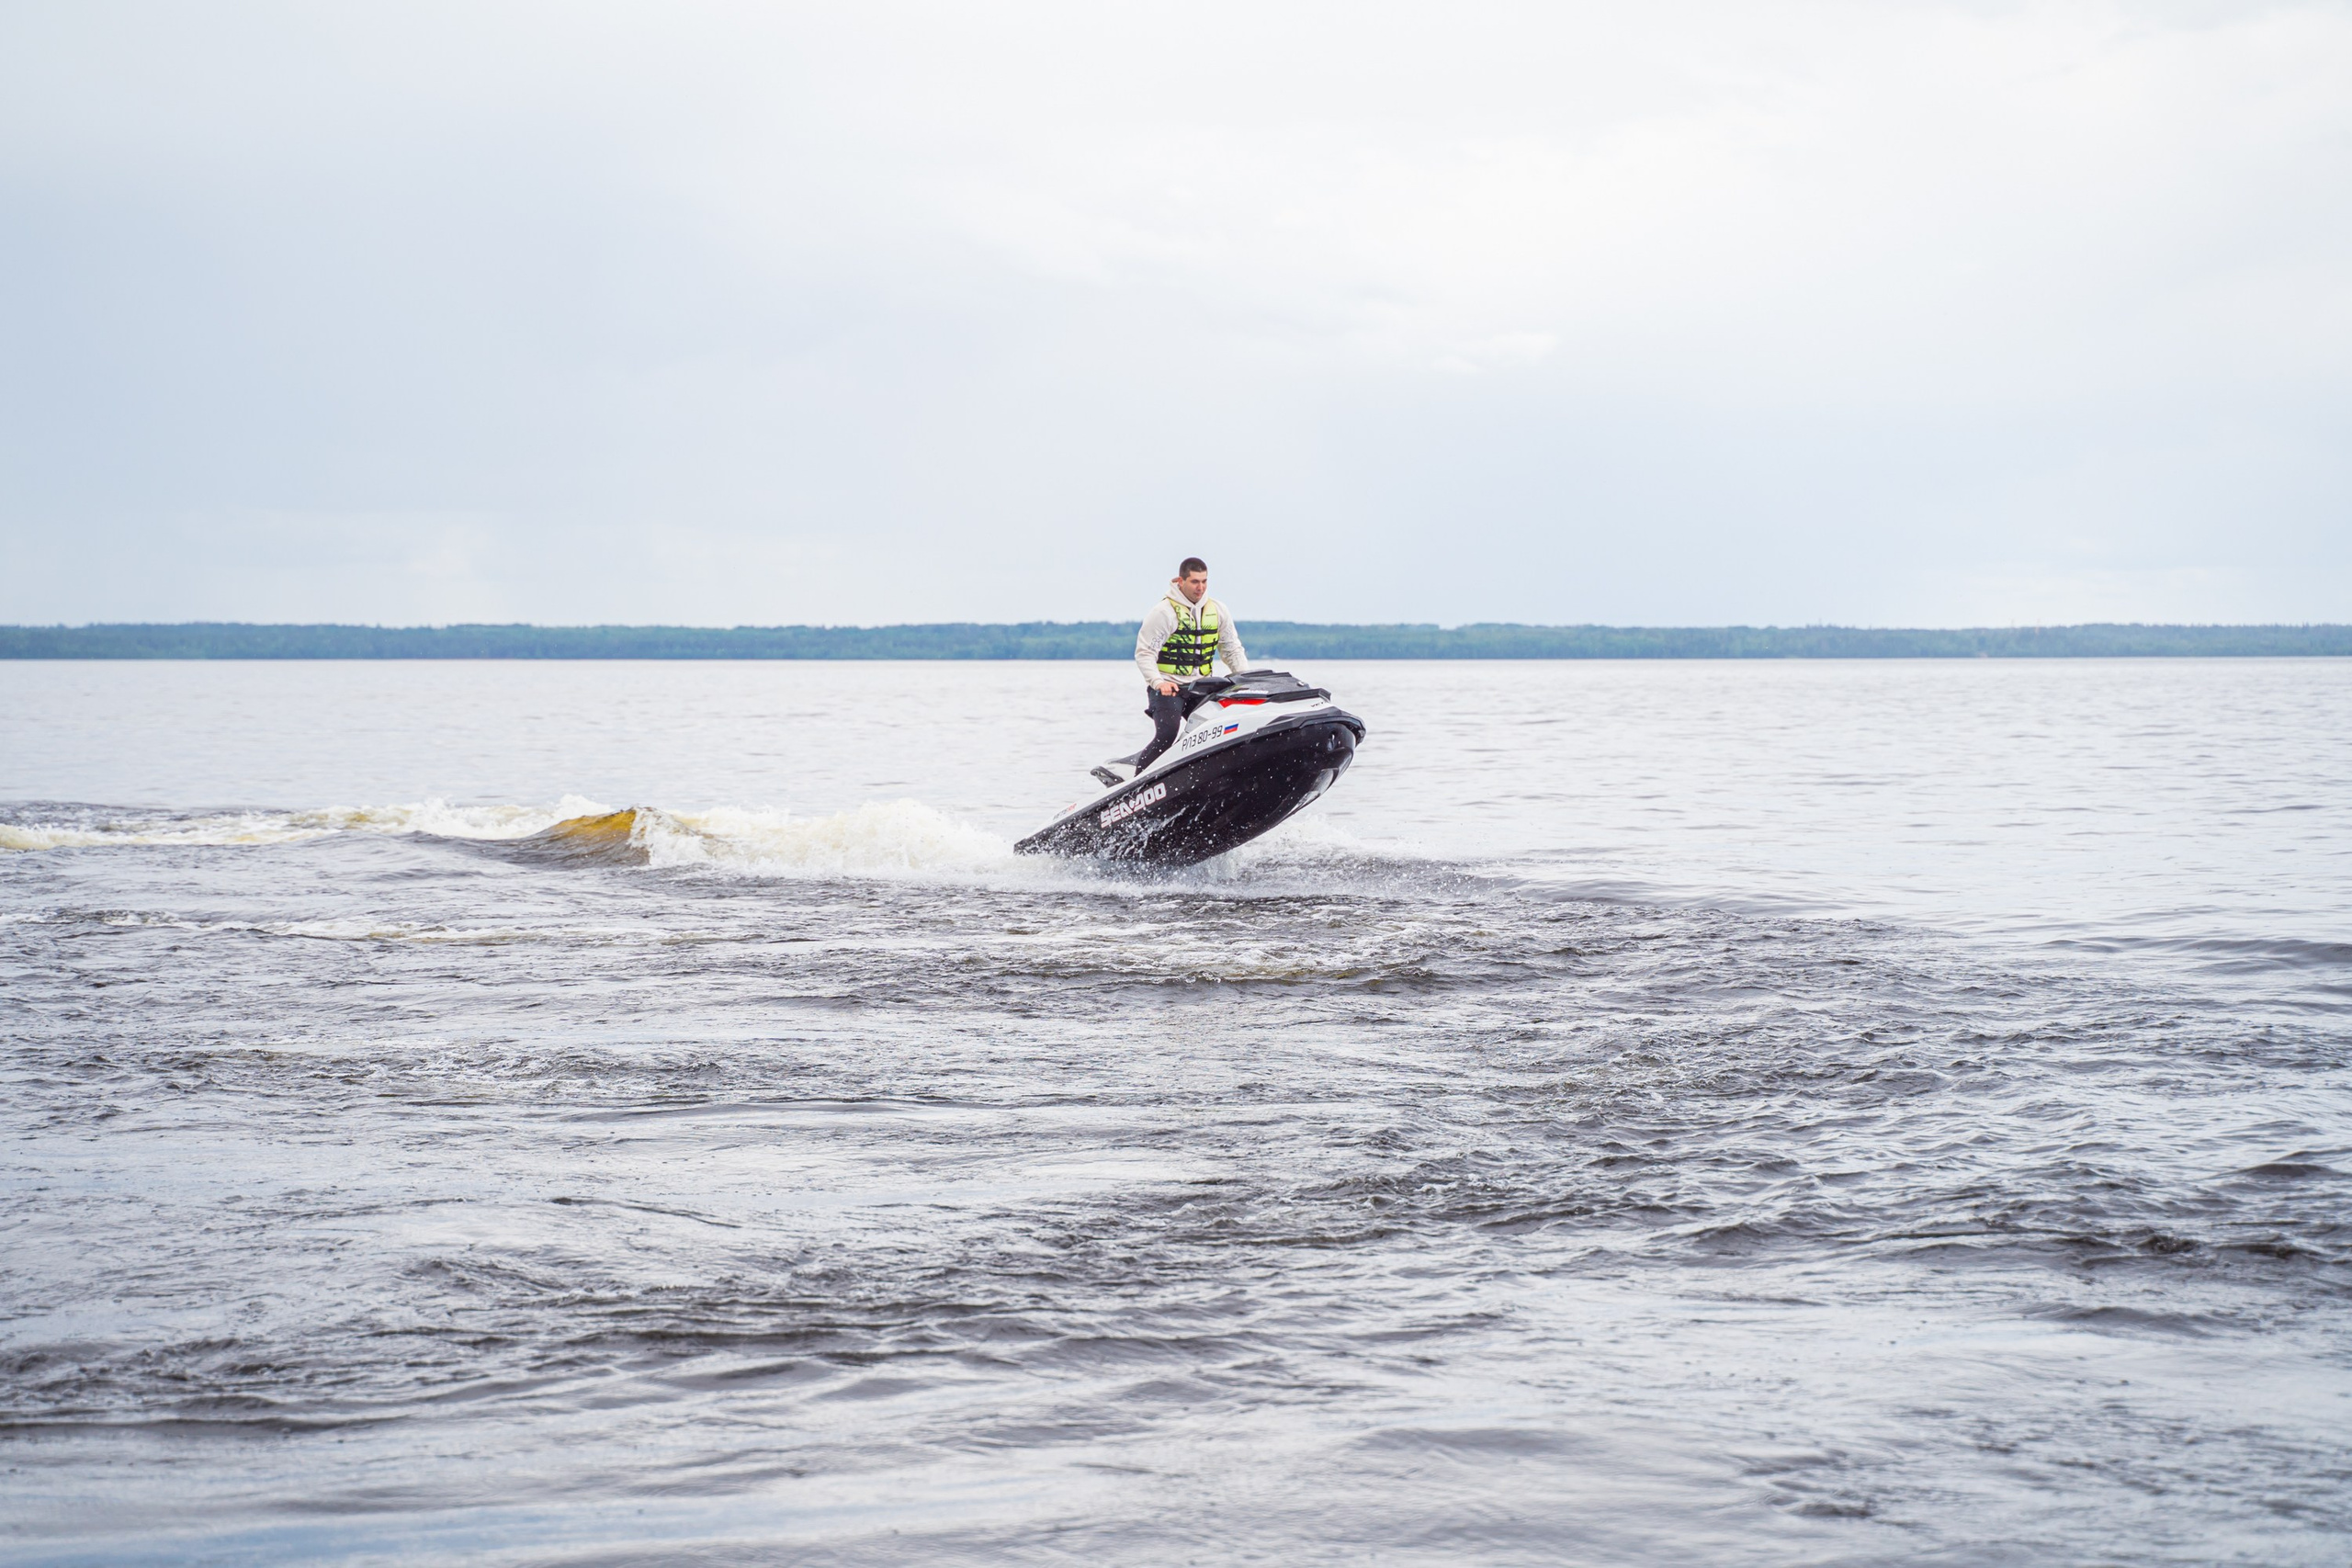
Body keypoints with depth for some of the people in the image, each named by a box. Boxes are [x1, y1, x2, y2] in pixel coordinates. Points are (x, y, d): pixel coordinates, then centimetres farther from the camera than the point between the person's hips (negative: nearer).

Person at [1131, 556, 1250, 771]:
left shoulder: (1217, 610, 8)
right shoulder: (1164, 612, -8)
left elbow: (1232, 649, 15)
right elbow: (1144, 653, -10)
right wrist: (1158, 682, -25)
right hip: (1167, 687, -6)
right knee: (1166, 736, -23)